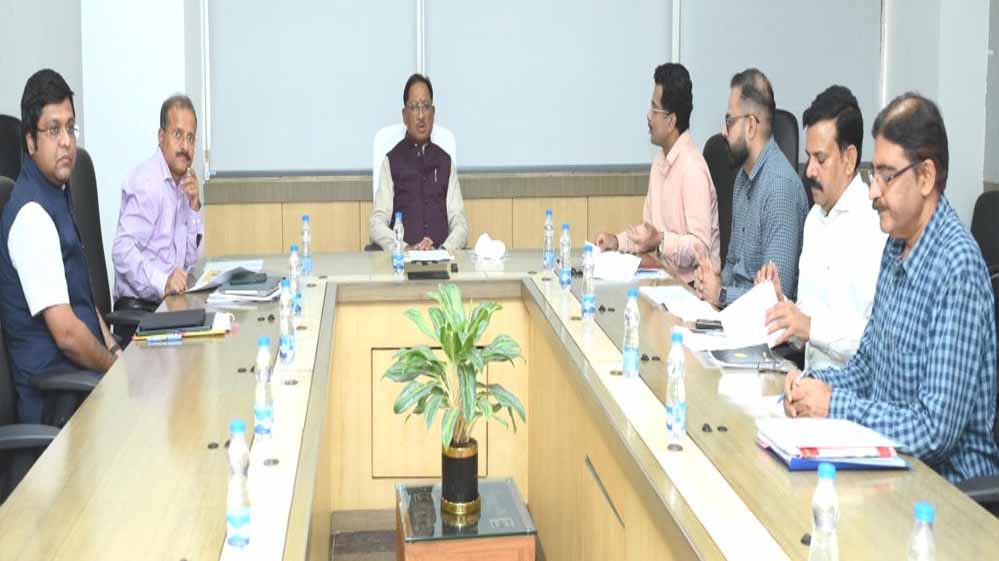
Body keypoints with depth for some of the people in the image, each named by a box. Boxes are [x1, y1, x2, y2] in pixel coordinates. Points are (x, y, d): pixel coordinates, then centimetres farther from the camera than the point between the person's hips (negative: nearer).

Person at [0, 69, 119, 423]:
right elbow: (66, 333, -21)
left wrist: (115, 350, 7)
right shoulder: (32, 215, -18)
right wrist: (117, 365, -6)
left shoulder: (59, 194, 13)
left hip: (83, 373, 9)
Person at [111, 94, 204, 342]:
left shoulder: (181, 183, 16)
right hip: (138, 310, -9)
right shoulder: (147, 182, -12)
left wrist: (194, 207, 6)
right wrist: (162, 282, -34)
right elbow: (123, 250, -23)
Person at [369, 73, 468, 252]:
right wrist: (405, 249, -17)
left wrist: (443, 249, -12)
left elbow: (460, 222, 8)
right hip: (403, 257, -2)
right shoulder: (391, 161, 9)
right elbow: (376, 223, 0)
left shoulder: (445, 162, 16)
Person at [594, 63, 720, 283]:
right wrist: (618, 241, 4)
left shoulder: (693, 168, -17)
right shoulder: (659, 161, 10)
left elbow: (701, 248, -20)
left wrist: (661, 241, -31)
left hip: (691, 285, -7)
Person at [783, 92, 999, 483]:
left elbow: (936, 429, -23)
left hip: (951, 482, -7)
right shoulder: (897, 246, 7)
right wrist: (813, 384, -2)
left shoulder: (958, 268, -20)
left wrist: (834, 405, -17)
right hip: (892, 462, 7)